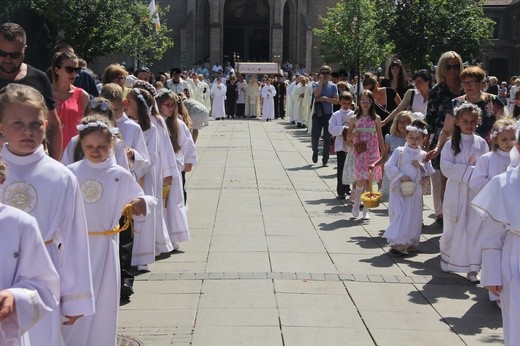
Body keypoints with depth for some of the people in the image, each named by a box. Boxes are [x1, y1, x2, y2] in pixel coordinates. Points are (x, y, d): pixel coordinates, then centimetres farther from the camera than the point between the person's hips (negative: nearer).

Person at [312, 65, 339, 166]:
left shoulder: (333, 86, 5)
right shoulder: (316, 84, 3)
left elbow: (336, 101, -1)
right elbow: (316, 94, -17)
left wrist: (325, 98, -13)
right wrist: (321, 81, -13)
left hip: (328, 114, 0)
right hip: (317, 114, 0)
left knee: (327, 138, 1)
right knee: (314, 136, -4)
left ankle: (325, 160, 9)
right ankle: (315, 151, 27)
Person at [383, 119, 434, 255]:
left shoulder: (423, 155, 7)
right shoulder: (399, 151, -1)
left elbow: (429, 172, 8)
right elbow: (389, 166, -7)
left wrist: (420, 166, -10)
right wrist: (401, 176, -16)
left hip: (415, 189, 3)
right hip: (399, 188, -3)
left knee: (414, 215, 8)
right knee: (399, 214, -9)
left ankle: (411, 242, 20)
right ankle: (397, 243, -8)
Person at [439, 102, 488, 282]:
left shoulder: (481, 143, 5)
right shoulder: (451, 144, -1)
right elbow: (446, 167, -11)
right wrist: (468, 170, -16)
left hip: (476, 193, 1)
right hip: (456, 192, -1)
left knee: (475, 229, -3)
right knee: (453, 228, 10)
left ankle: (473, 268, 2)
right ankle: (447, 260, 33)